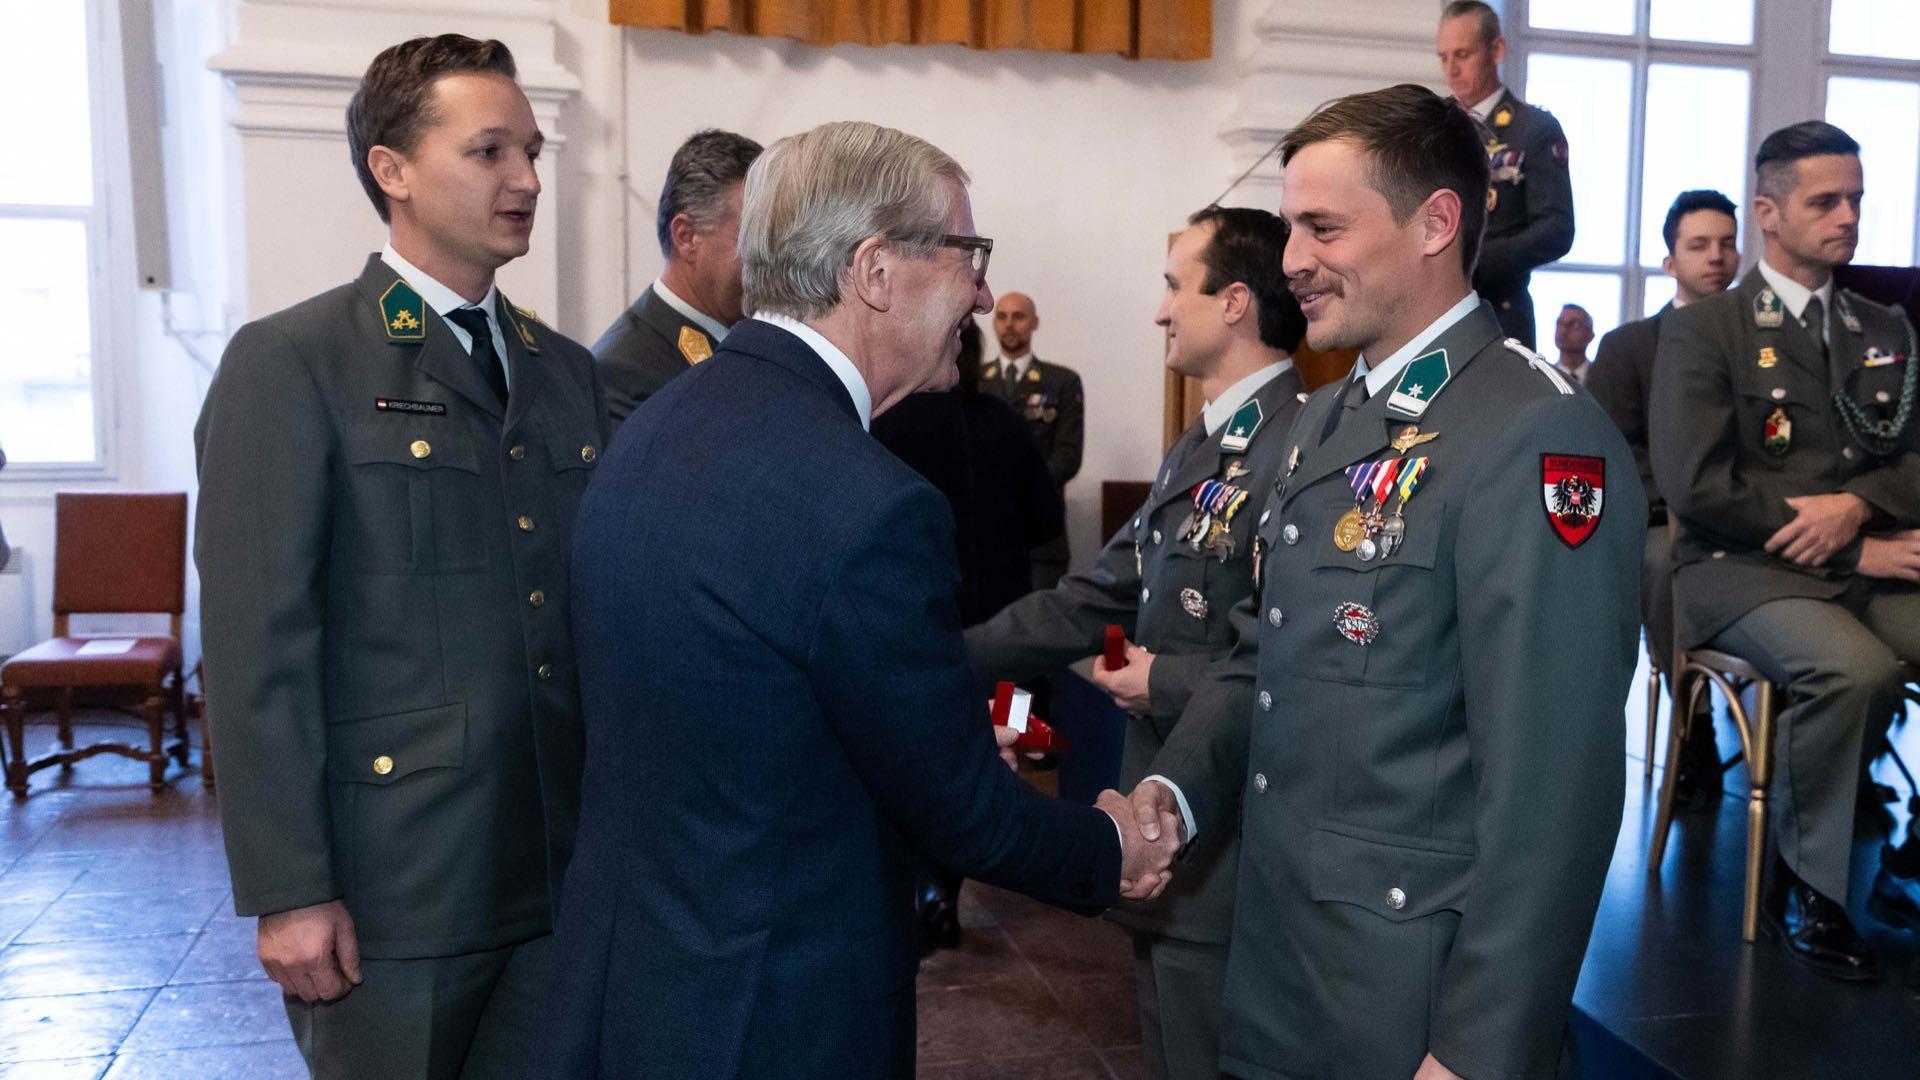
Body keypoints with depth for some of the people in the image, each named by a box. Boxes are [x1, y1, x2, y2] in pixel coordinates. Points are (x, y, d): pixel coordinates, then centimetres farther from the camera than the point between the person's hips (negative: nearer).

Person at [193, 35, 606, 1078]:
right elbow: (255, 647, -12)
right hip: (395, 883, -5)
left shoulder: (568, 368, 11)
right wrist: (288, 892, -14)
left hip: (561, 873, 5)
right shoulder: (289, 365, -8)